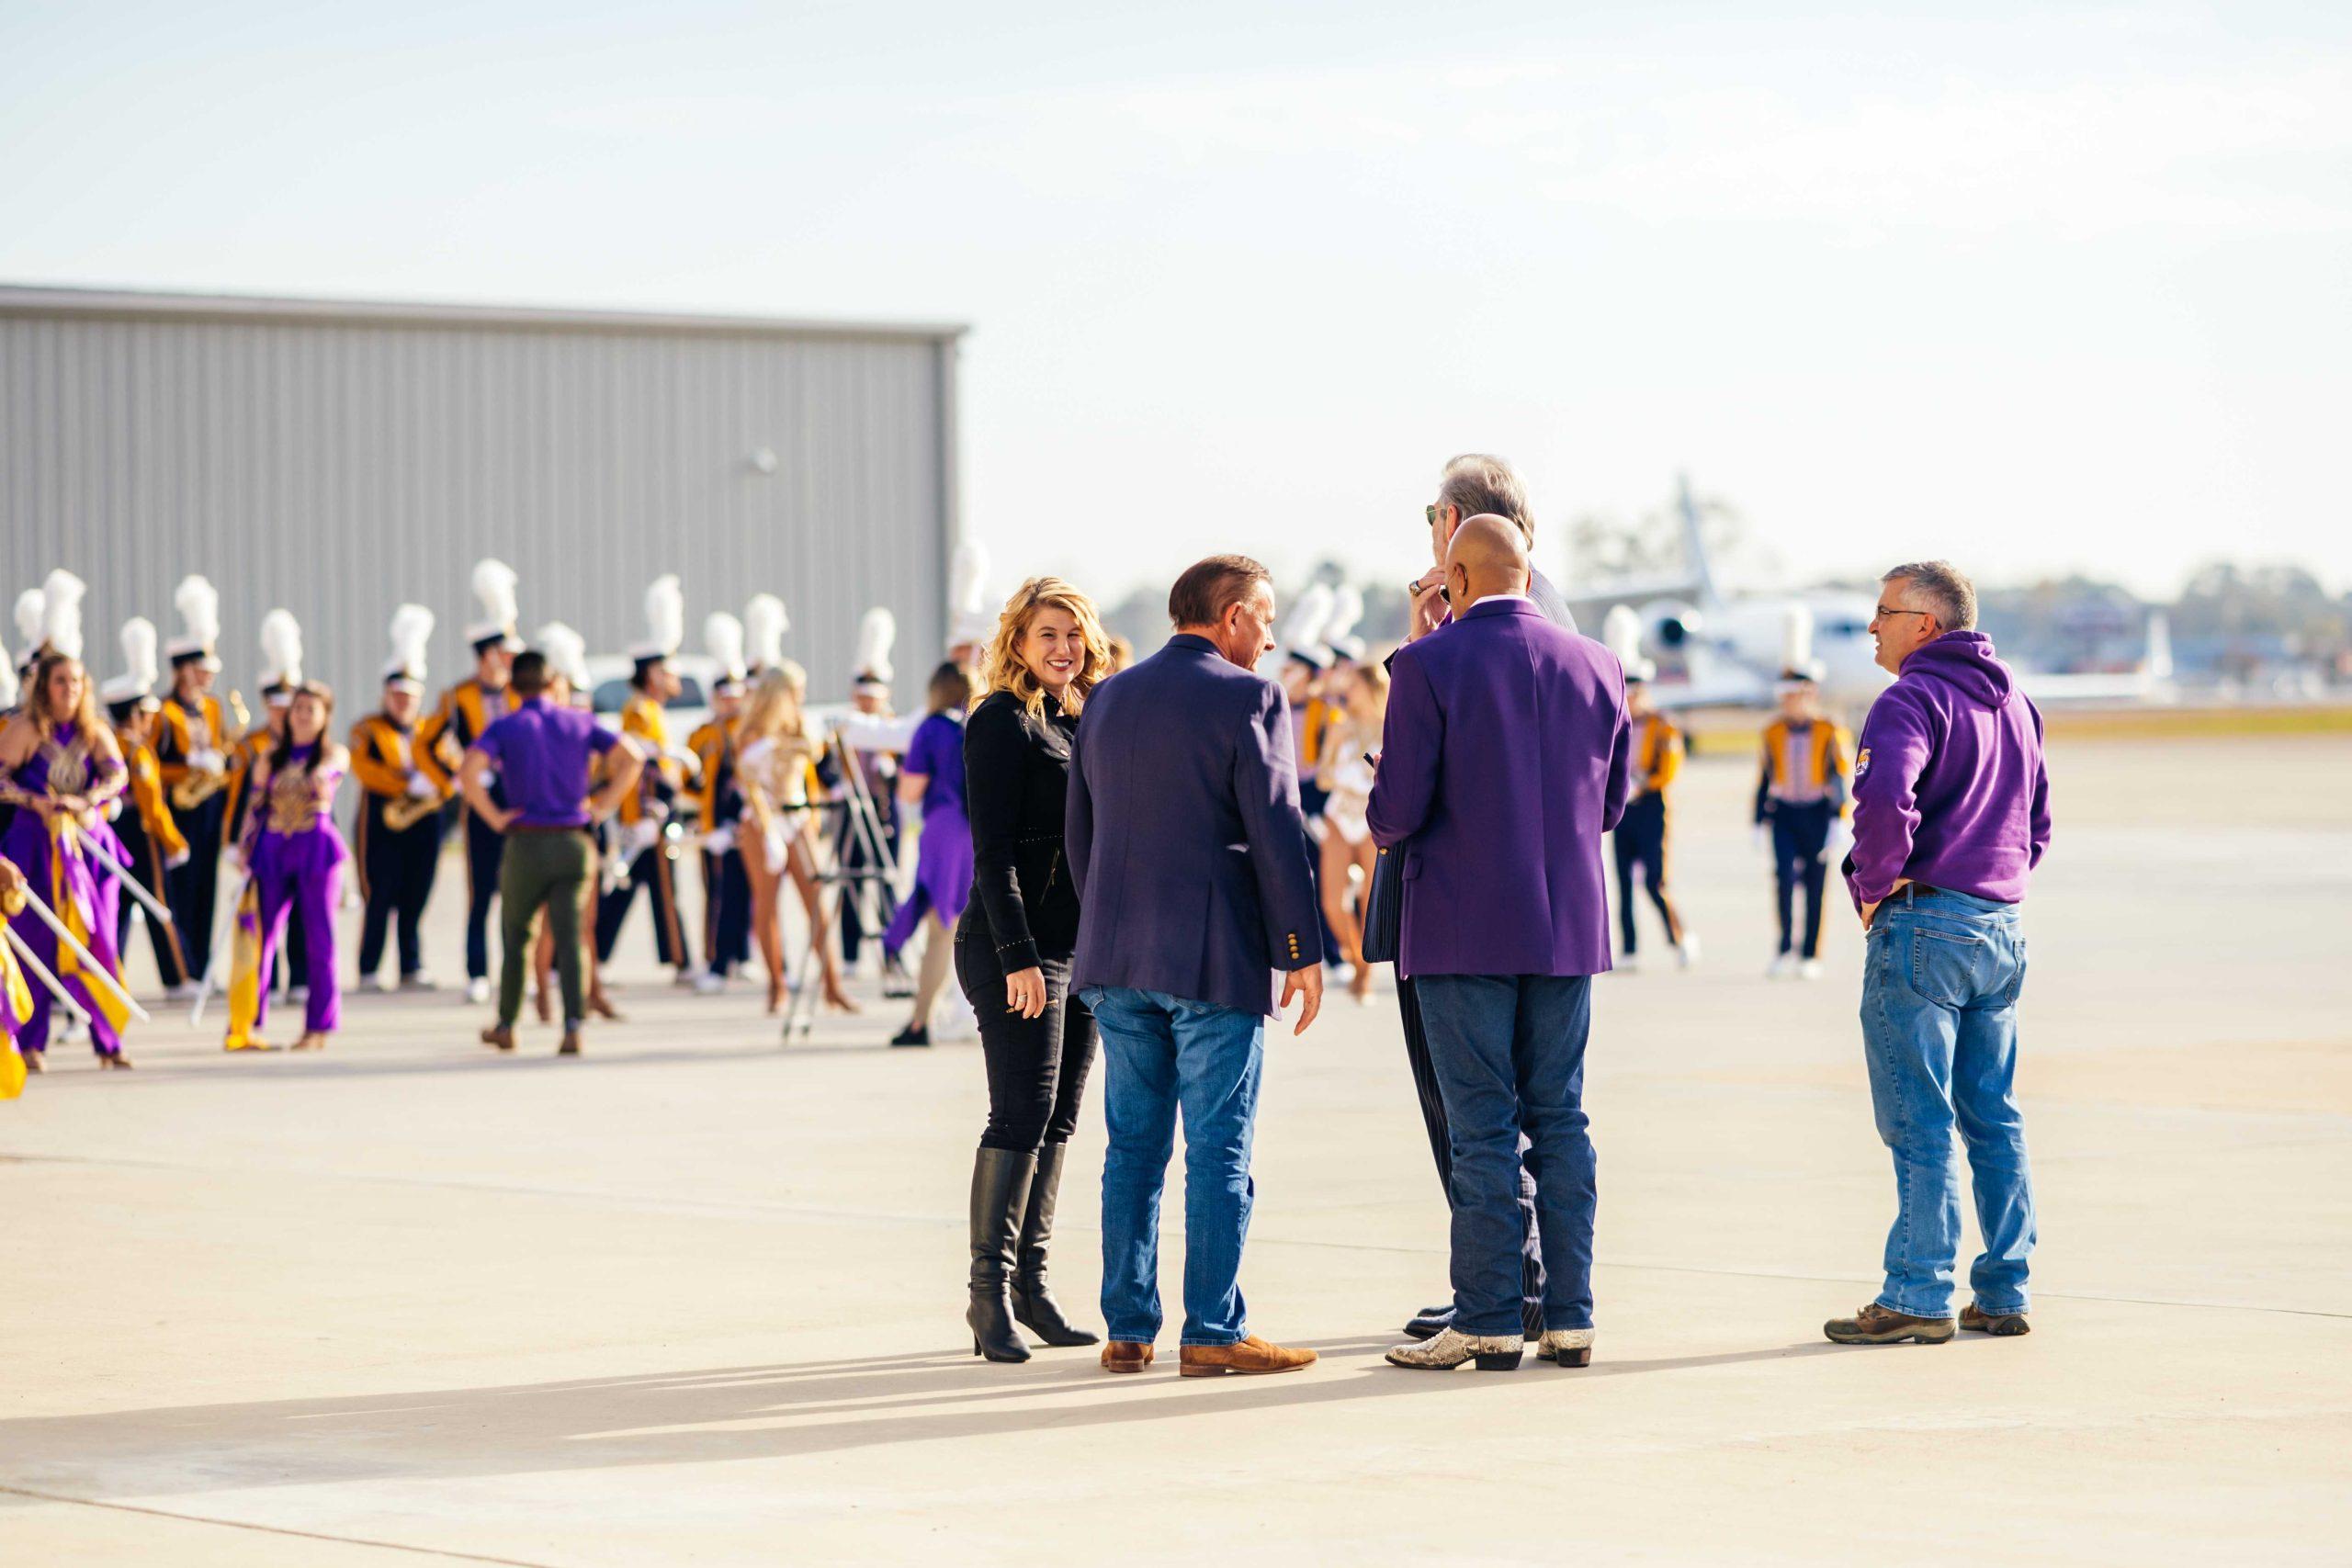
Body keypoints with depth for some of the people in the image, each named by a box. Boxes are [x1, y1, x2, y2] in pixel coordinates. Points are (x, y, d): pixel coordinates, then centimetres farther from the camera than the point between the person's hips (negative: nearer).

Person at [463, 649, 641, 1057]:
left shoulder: (505, 728, -3)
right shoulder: (580, 722, 5)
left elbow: (468, 771, -20)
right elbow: (631, 756, 0)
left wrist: (494, 816, -9)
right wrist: (603, 804, 4)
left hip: (526, 844, -2)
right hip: (574, 845, 2)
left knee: (516, 936, 15)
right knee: (569, 937, -3)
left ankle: (506, 1025, 23)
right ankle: (573, 1026, -18)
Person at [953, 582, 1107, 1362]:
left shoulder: (1083, 719, 15)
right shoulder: (1002, 721, -8)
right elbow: (993, 849, -13)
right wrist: (1019, 955, -19)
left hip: (1081, 946, 8)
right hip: (1016, 945, -8)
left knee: (1057, 1121, 7)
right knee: (1022, 1115, -11)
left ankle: (1029, 1282, 12)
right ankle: (990, 1291, -9)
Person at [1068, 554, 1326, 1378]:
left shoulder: (1108, 700, 13)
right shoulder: (1247, 700, -7)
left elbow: (1081, 836, 16)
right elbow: (1278, 833, -10)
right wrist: (1303, 952, -6)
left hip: (1117, 962, 6)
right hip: (1215, 958, -6)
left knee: (1133, 1146, 9)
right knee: (1218, 1149, -3)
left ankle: (1128, 1329, 9)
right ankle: (1213, 1332, -4)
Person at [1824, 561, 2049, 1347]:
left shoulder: (1913, 699, -11)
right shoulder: (2014, 704, 17)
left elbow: (1885, 798, -27)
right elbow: (2036, 822, 24)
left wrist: (1873, 886, -13)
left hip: (1923, 927, -8)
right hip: (2002, 928, 8)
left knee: (1919, 1121, -5)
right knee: (1994, 1118, 11)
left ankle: (1919, 1296, -5)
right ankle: (2005, 1291, 13)